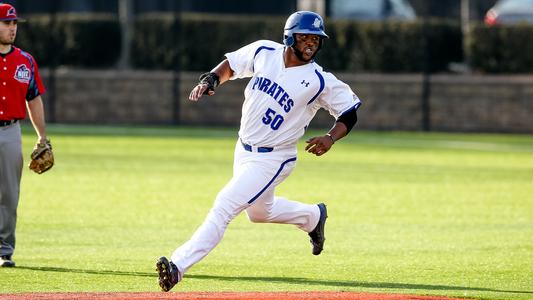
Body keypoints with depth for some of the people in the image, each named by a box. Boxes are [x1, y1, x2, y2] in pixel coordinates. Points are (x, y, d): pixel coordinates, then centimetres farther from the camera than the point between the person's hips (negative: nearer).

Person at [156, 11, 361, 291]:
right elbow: (230, 65, 11)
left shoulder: (319, 81, -17)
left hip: (272, 160, -7)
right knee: (259, 211, 27)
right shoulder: (263, 52, -5)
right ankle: (313, 216, 52)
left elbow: (349, 114, -9)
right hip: (244, 150, 7)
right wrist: (209, 80, -9)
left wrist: (330, 138, -27)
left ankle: (178, 266, -21)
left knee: (224, 207, -18)